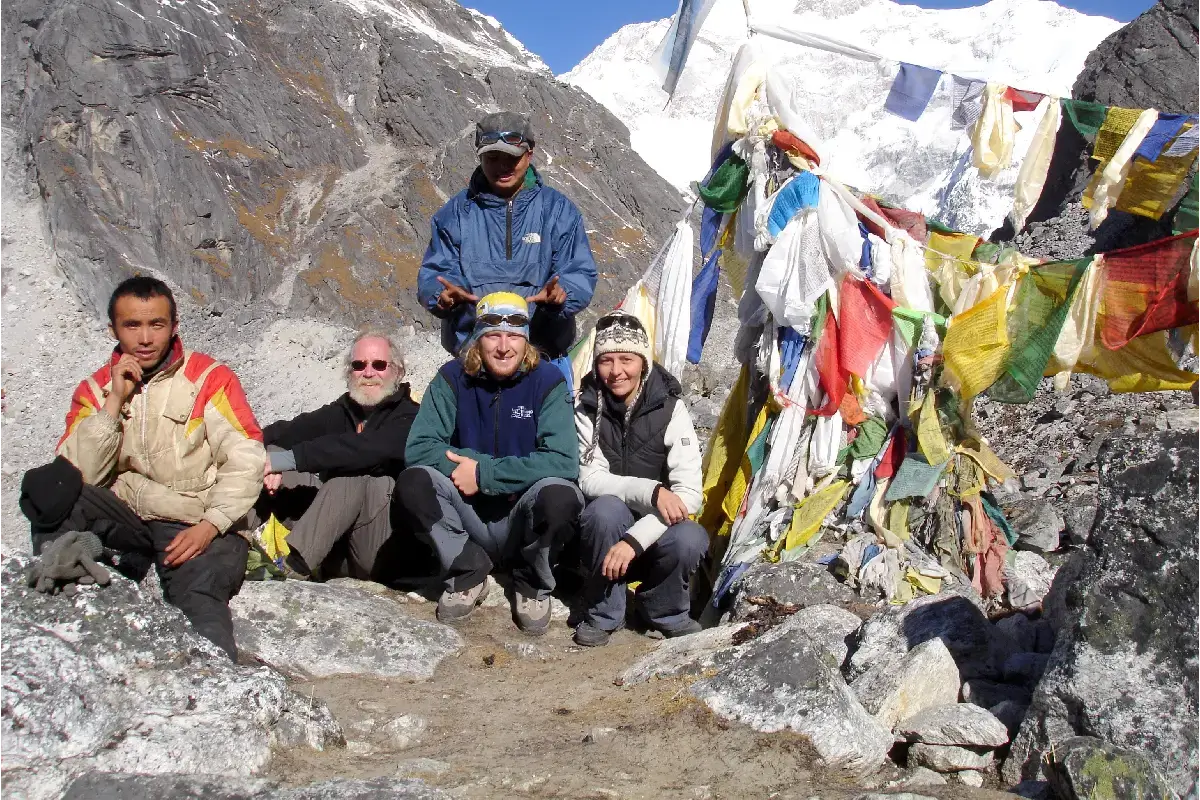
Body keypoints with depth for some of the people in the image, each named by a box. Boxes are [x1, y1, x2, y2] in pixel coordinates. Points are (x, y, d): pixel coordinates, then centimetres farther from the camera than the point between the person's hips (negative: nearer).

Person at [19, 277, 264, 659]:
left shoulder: (209, 377, 2)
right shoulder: (95, 389, 12)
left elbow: (245, 461, -7)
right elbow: (77, 475, -2)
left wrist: (209, 526, -20)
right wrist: (114, 401, -8)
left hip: (197, 528, -3)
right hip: (125, 520, 3)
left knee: (197, 600, -34)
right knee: (45, 485, -22)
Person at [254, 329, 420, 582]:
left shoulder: (410, 418, -5)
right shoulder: (341, 411, 15)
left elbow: (367, 449, -25)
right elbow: (288, 431, -2)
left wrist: (289, 458, -28)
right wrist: (269, 457, -25)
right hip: (333, 547, 6)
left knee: (352, 473, -31)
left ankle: (291, 567, -39)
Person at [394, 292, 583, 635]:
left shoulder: (547, 380, -10)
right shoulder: (454, 378, -4)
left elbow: (564, 462, -22)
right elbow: (418, 448, -11)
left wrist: (484, 474, -23)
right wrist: (483, 463, -22)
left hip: (524, 520, -1)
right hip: (469, 518, 2)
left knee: (560, 495, -34)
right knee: (412, 482, -25)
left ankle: (533, 584, -2)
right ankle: (468, 572, -1)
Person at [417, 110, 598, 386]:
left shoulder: (558, 209, 6)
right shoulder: (456, 212, 9)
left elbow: (581, 273, 1)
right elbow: (433, 273, 6)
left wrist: (560, 293, -23)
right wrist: (443, 294, -19)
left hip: (545, 355, 0)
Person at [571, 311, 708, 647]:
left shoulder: (670, 408, -12)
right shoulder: (587, 409, -8)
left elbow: (689, 492, -20)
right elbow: (590, 480, -16)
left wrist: (635, 539, -30)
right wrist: (651, 492, -31)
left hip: (654, 531, 0)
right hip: (604, 531, 0)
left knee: (691, 539, -32)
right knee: (607, 507, -32)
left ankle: (665, 613, 1)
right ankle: (603, 614, -10)